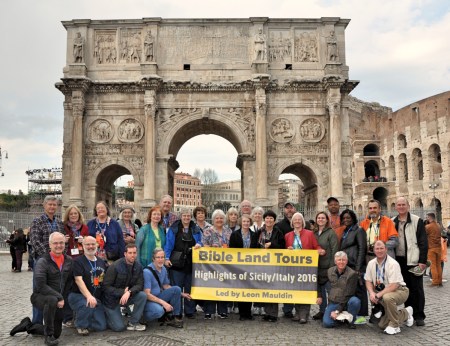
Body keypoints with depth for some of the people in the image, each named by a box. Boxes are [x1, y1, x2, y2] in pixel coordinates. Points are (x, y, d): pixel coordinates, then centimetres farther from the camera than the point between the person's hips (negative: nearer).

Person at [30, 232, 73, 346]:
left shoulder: (69, 261, 0)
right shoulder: (43, 262, -18)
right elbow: (41, 286, -27)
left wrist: (63, 297, -5)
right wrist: (59, 297, -27)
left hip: (58, 300, 6)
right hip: (40, 296, -6)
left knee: (56, 333, 5)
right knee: (52, 300, -41)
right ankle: (49, 336, -24)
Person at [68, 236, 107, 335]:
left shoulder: (102, 262, 13)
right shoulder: (78, 261, -6)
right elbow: (78, 280, -19)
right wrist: (89, 296, -32)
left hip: (97, 298, 5)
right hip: (78, 295, -5)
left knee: (101, 326, -6)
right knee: (88, 305, -38)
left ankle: (80, 316, 23)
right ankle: (81, 325, -7)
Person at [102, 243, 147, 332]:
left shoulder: (138, 266, -7)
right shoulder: (115, 266, -20)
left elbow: (140, 285, -11)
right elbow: (106, 286, -19)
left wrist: (129, 292, -30)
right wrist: (122, 292, -27)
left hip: (127, 297, 4)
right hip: (112, 299, -4)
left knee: (143, 296, -23)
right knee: (119, 327, -12)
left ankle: (133, 322, -6)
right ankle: (106, 315, 19)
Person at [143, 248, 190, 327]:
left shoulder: (163, 269, 3)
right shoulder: (147, 272, -21)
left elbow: (166, 286, 17)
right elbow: (147, 294, -24)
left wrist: (181, 294, 9)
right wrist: (163, 302, -29)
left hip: (158, 296, 8)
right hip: (148, 300, -8)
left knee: (177, 289, -9)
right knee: (159, 311, -37)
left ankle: (175, 317, -2)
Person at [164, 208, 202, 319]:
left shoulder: (196, 230, 11)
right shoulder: (174, 229, 3)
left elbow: (200, 242, 17)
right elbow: (168, 244, -1)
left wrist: (198, 245, -7)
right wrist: (167, 258, -10)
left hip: (191, 263, 3)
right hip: (177, 263, -2)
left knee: (190, 288, 8)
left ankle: (189, 311, 17)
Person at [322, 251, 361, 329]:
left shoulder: (352, 274, -13)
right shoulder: (330, 271, 3)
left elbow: (348, 294, -15)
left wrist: (338, 311, -17)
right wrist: (319, 296, 9)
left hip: (346, 302, -3)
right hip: (333, 302, 3)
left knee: (355, 301, -37)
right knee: (327, 323, -21)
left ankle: (351, 320, -7)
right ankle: (339, 317, 15)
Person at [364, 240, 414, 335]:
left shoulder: (393, 264, -21)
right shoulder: (371, 263, -1)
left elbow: (393, 286, -26)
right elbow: (368, 281, 4)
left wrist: (378, 295, -28)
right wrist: (372, 293, -16)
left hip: (399, 290, -6)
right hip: (383, 292, 6)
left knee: (387, 297, -41)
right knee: (382, 325, 2)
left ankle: (394, 325, -18)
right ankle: (405, 314, 26)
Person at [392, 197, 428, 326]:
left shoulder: (417, 221, -2)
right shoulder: (392, 223, 11)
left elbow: (423, 242, -5)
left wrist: (422, 261, -11)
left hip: (413, 260, -4)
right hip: (398, 260, 4)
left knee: (416, 289, 2)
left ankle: (419, 316, 11)